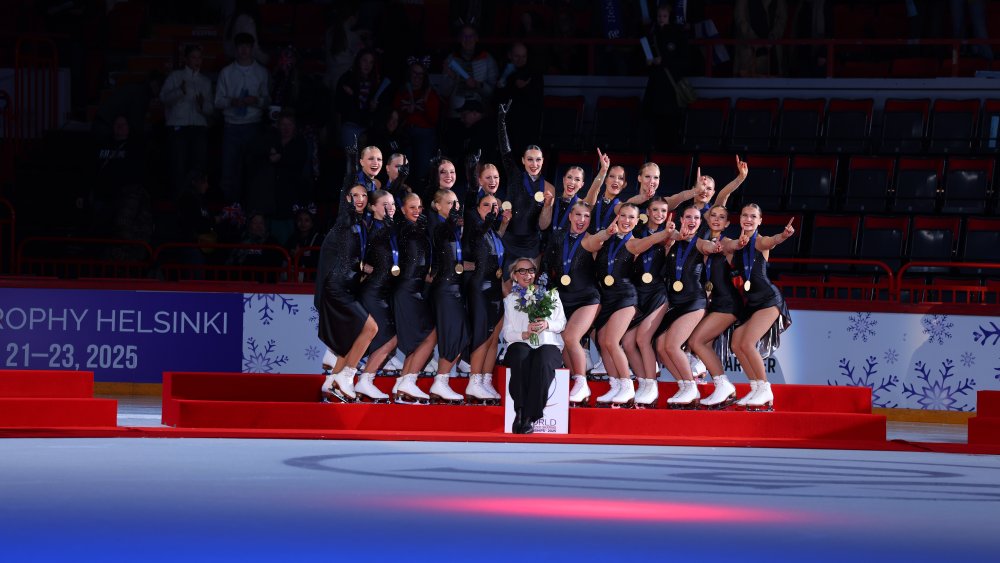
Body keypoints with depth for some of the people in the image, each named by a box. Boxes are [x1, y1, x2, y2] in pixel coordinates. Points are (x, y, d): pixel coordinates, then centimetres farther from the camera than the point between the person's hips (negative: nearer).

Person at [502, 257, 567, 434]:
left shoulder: (550, 294, 19)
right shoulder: (510, 300, 19)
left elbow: (562, 324, 13)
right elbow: (507, 333, 10)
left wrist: (547, 324, -9)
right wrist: (525, 334, -11)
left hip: (548, 345, -1)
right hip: (521, 345, 1)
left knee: (542, 360, -38)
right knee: (521, 356, -38)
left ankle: (529, 417, -41)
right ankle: (519, 412, -42)